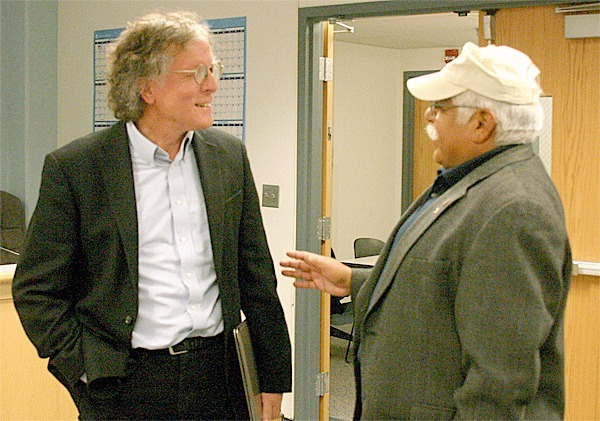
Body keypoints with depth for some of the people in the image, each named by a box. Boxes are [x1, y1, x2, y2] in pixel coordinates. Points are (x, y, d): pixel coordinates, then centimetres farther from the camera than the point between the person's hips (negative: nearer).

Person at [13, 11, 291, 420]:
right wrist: (87, 370, -10)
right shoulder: (73, 168, -7)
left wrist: (274, 378, 8)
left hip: (218, 372, 4)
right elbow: (36, 290, -3)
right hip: (125, 386, -3)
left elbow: (256, 274, 8)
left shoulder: (229, 155, 4)